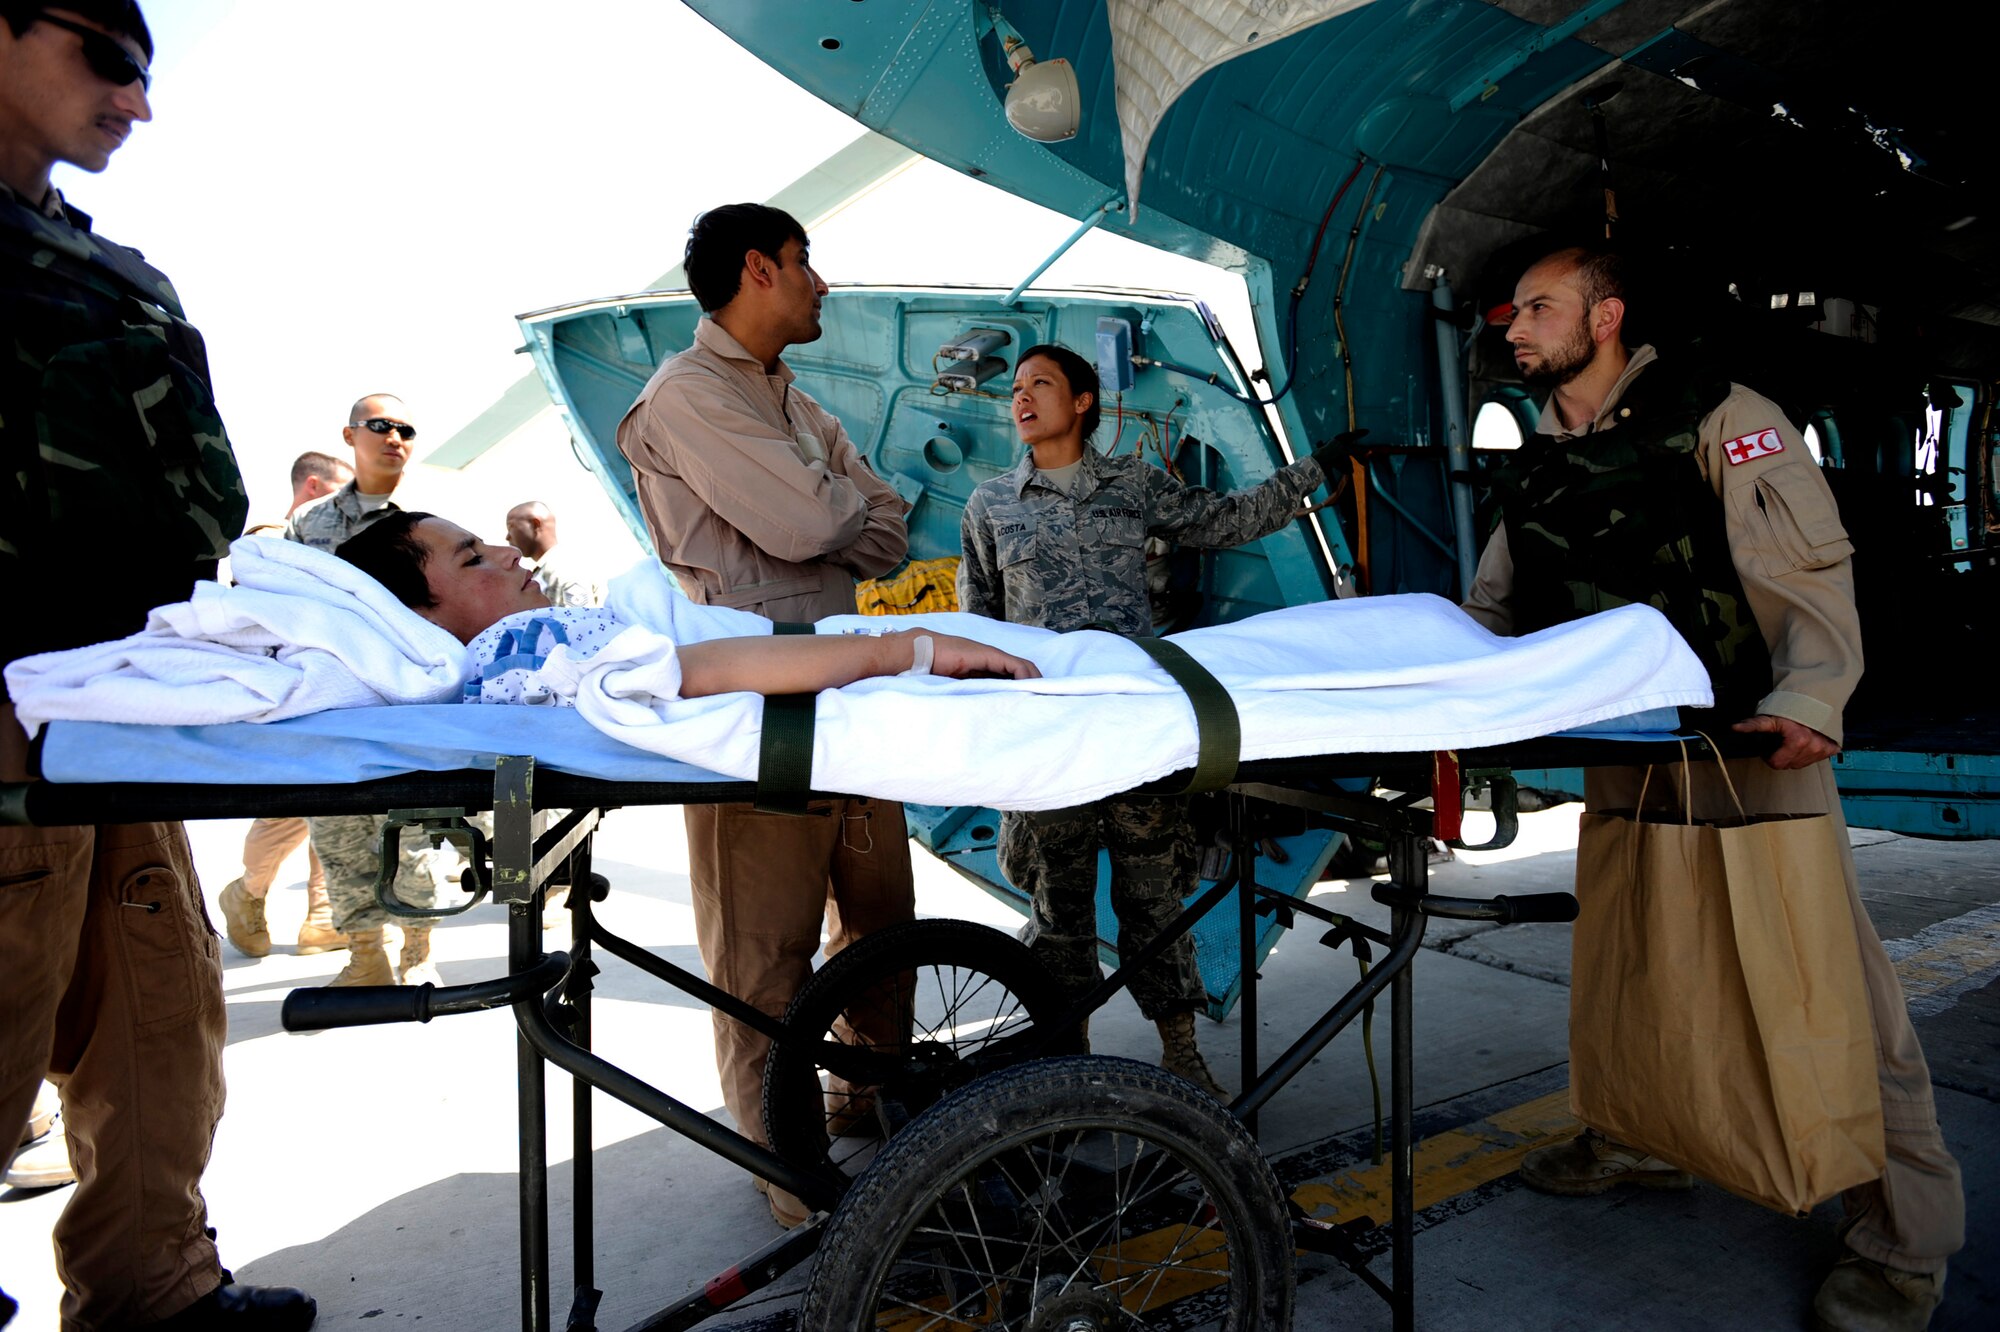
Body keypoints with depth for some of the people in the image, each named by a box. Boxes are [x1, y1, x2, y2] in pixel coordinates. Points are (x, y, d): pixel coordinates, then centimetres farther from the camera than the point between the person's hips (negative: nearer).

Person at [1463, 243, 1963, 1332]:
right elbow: (1490, 613, 16)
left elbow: (1815, 576, -14)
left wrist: (1808, 697, -29)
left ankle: (1903, 1240, 15)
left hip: (1757, 751, -6)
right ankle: (1638, 1143, 36)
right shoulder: (1536, 473, 11)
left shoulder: (1725, 424, -8)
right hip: (1625, 760, 6)